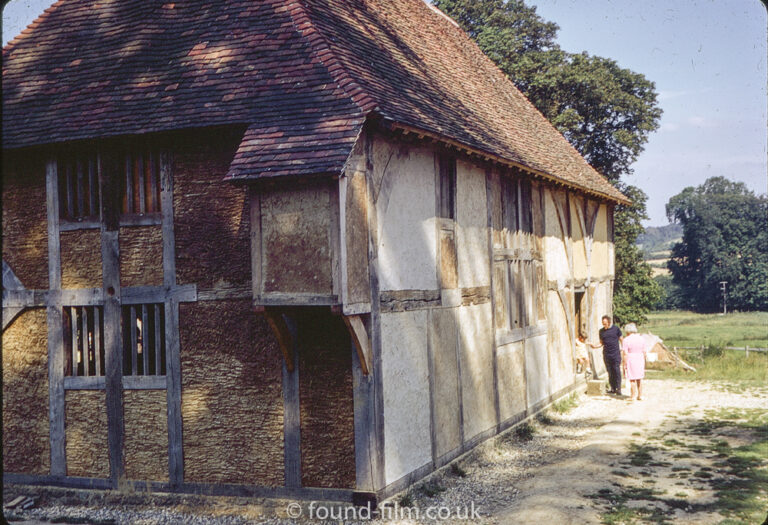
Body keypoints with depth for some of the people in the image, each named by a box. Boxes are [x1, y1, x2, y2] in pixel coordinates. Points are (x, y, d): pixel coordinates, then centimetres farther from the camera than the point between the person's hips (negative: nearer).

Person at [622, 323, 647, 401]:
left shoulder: (626, 340, -10)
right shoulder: (641, 338, 5)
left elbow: (625, 354, -13)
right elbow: (644, 352, 8)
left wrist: (624, 365, -10)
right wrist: (644, 363, 16)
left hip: (630, 360, -5)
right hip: (640, 359, 5)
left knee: (632, 379, 2)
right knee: (639, 378, 14)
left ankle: (634, 396, 4)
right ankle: (640, 395, 18)